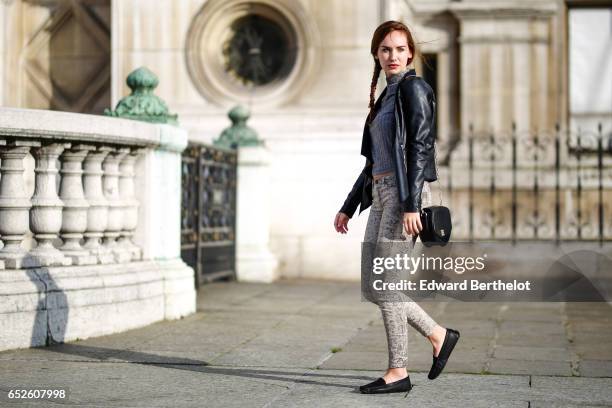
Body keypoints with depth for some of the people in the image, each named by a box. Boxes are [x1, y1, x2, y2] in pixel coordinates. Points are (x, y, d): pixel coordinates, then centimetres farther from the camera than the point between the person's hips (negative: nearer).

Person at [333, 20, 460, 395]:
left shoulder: (413, 88, -6)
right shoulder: (385, 96, 20)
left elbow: (419, 148, -15)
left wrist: (411, 205, -23)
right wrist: (349, 207, 21)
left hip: (406, 194, -9)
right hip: (381, 194, 9)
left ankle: (399, 371, 1)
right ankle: (438, 335, 18)